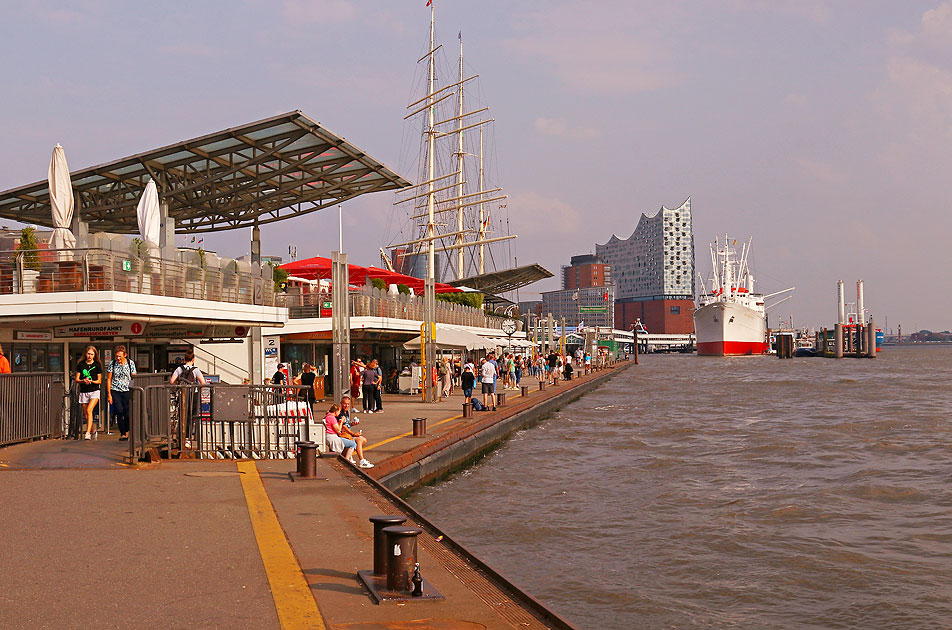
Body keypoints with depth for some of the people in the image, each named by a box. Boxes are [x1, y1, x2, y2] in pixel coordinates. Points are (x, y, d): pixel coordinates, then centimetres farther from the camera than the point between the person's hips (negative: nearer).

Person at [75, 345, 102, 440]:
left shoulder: (97, 365, 2)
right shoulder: (80, 364, 6)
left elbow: (99, 381, 3)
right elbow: (77, 379, 5)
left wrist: (91, 381, -16)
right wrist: (83, 380, -16)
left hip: (94, 391, -3)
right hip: (83, 392, 3)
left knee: (89, 410, -22)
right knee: (86, 415, 6)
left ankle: (88, 433, -26)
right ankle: (92, 432, 27)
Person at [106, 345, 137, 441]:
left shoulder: (130, 363, 1)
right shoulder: (112, 363, 1)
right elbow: (109, 379, 5)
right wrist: (109, 394, 0)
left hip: (127, 391, 0)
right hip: (115, 391, 0)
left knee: (128, 413, -5)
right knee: (119, 411, -13)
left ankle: (127, 431, 19)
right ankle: (123, 433, -3)